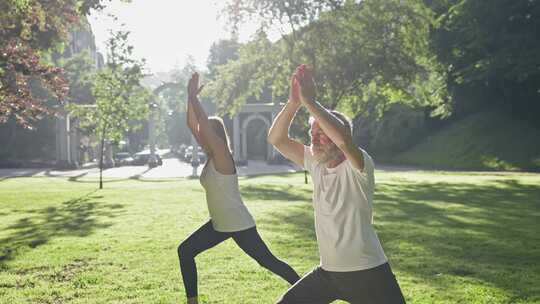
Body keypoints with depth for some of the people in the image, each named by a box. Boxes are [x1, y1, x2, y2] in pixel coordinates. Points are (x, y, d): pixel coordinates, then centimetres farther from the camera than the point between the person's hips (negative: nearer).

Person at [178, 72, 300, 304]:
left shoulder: (222, 156, -19)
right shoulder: (210, 155, 5)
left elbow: (204, 123, -28)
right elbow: (192, 124, 6)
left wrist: (193, 95, -19)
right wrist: (190, 96, -1)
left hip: (239, 226, -9)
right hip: (219, 224, 9)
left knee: (267, 261, 1)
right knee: (185, 251, 6)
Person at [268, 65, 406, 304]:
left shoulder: (358, 167, -16)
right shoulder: (315, 163, 3)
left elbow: (344, 140, -39)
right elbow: (276, 139, -3)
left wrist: (310, 102, -32)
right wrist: (294, 102, -18)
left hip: (368, 273, -6)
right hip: (328, 271, 6)